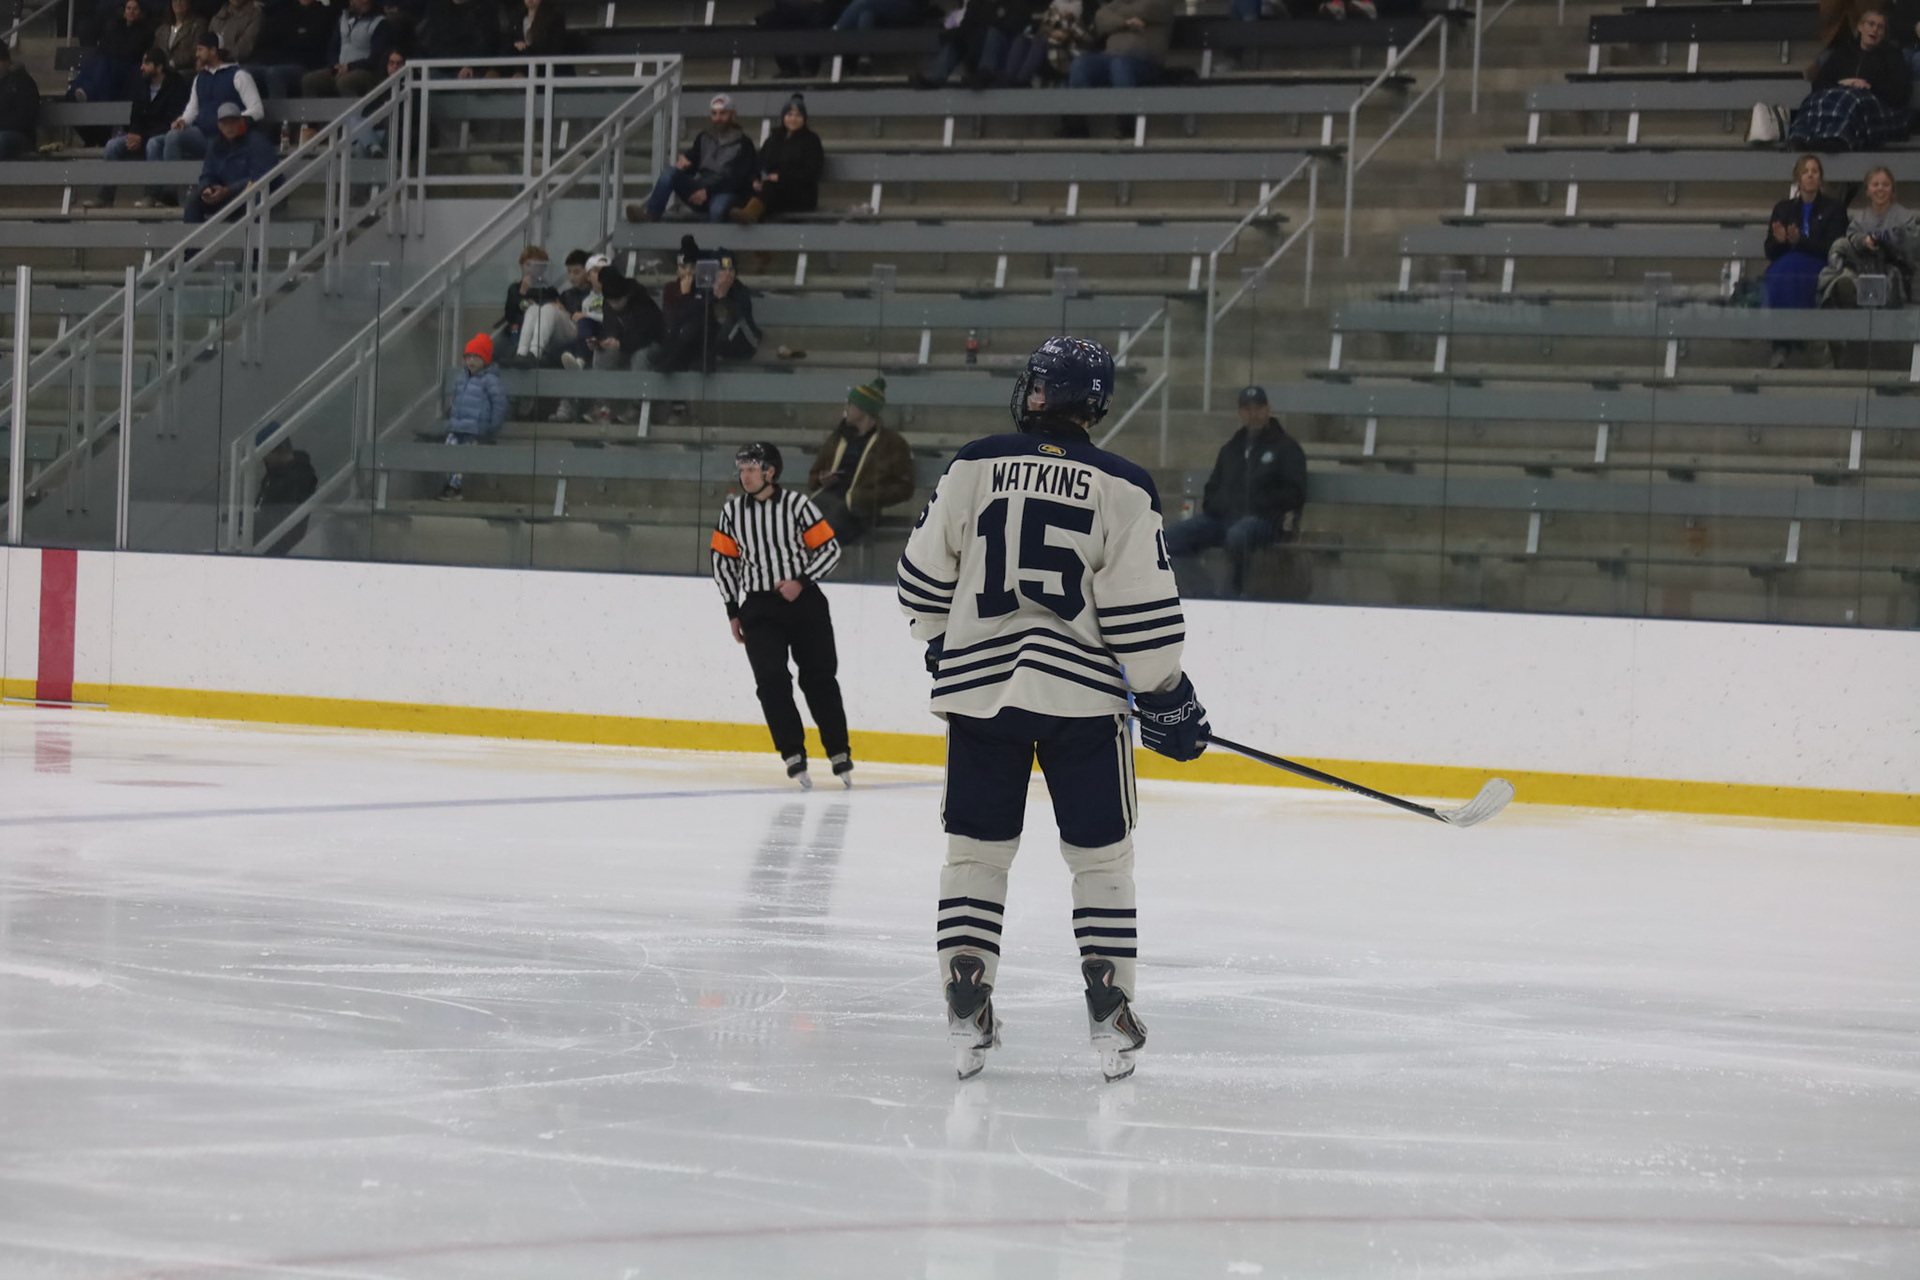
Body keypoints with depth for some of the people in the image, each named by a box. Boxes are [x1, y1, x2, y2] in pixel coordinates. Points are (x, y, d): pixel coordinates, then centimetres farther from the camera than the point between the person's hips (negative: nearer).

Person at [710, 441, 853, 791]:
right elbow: (723, 561, 12)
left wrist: (801, 581, -15)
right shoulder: (731, 511, 4)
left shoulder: (798, 505, -7)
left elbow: (830, 549, -3)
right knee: (771, 679, -12)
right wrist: (733, 611, 9)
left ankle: (839, 753, 15)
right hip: (758, 607, 2)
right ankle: (793, 754, -12)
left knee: (819, 678, 3)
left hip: (804, 602, -2)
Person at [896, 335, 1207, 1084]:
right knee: (1100, 856, 9)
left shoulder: (974, 469, -1)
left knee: (976, 851, 11)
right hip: (1081, 693, -1)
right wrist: (1167, 700, 4)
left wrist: (944, 646, 24)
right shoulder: (1121, 490, -6)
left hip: (978, 686, 2)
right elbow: (1142, 613, -7)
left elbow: (925, 576, 6)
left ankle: (967, 1016, 5)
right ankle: (1110, 1015, 7)